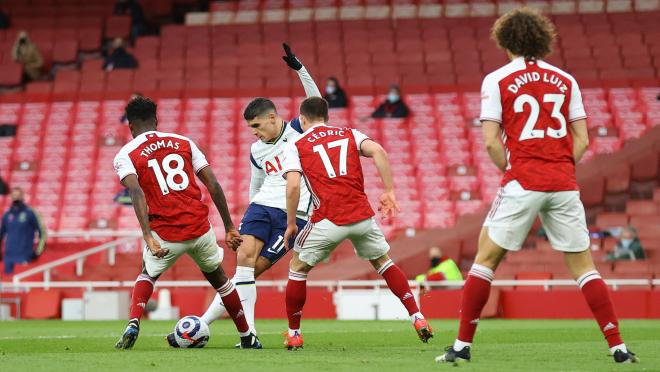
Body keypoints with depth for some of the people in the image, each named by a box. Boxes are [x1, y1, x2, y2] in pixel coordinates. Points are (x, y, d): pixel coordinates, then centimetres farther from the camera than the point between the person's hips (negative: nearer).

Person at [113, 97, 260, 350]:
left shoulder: (125, 155, 3)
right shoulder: (184, 143, 13)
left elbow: (136, 192, -16)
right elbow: (213, 185, 7)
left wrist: (148, 237, -24)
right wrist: (229, 227, 11)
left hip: (165, 234, -2)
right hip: (200, 229, 2)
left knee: (147, 276, 27)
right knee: (218, 278, 27)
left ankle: (132, 325, 1)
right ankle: (248, 339, 32)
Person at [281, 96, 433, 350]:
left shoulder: (295, 146, 8)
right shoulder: (349, 134, 16)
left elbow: (293, 186, -6)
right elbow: (378, 151, -3)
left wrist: (291, 224, 3)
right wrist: (389, 192, 0)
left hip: (328, 219, -3)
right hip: (362, 215, 3)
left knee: (298, 267, 17)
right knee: (382, 261, 24)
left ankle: (293, 334, 18)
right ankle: (417, 318, 16)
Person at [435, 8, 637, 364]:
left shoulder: (497, 80, 1)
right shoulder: (565, 80, 11)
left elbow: (491, 141, -5)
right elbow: (582, 140, 8)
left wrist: (510, 170, 8)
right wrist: (561, 170, 13)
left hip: (522, 183, -3)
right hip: (564, 185, 3)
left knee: (485, 259, 7)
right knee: (583, 266, 8)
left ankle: (462, 345, 5)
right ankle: (618, 346, 1)